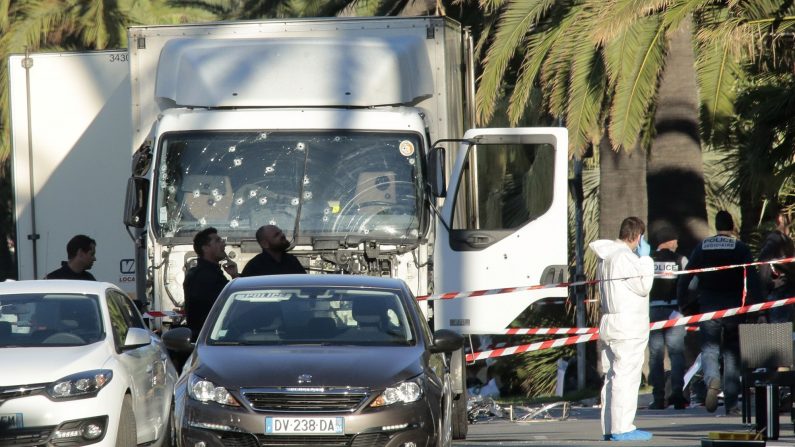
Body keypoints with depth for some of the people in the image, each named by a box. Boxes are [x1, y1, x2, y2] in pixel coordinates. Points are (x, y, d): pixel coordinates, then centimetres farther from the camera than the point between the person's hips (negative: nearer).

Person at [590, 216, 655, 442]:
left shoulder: (605, 258, 15)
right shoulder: (626, 257, -14)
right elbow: (643, 286, -11)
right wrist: (645, 259, -3)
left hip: (608, 325, 10)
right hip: (628, 327, -10)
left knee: (611, 377, 10)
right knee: (626, 376, -10)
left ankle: (609, 428, 10)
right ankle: (622, 428, -13)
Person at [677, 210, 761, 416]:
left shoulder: (702, 247, 5)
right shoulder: (741, 248, 0)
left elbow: (685, 278, 3)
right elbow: (753, 280, -9)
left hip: (708, 308, 1)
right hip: (733, 307, 0)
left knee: (709, 350, 3)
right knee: (732, 353, 8)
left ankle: (712, 380, -30)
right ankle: (731, 404, 5)